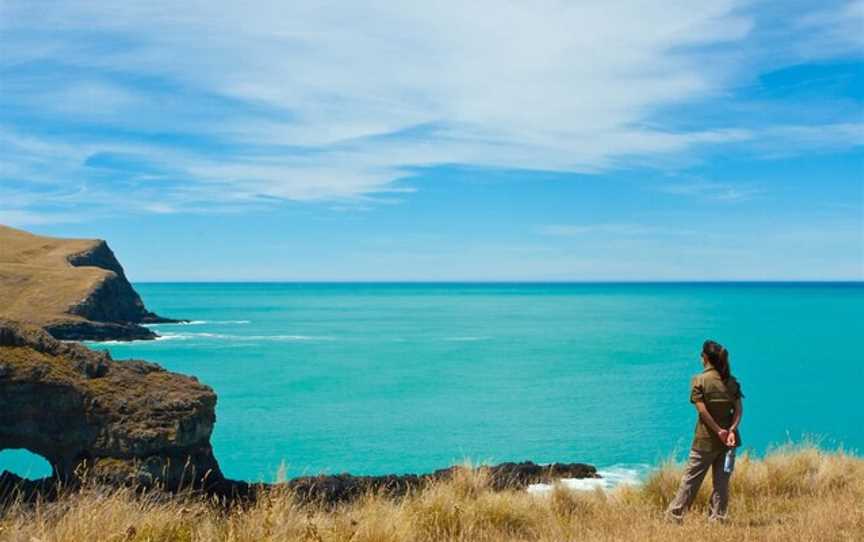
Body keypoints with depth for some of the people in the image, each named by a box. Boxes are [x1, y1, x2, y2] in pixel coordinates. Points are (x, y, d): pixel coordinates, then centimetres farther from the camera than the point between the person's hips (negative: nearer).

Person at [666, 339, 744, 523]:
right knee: (722, 481, 10)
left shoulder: (699, 380, -8)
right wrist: (731, 430, -12)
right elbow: (739, 409, -3)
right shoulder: (732, 381, 6)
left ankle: (674, 516, 6)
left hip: (706, 440, -4)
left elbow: (702, 409, -16)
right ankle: (718, 518, 12)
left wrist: (719, 431, -14)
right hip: (728, 439, 4)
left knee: (690, 479, 3)